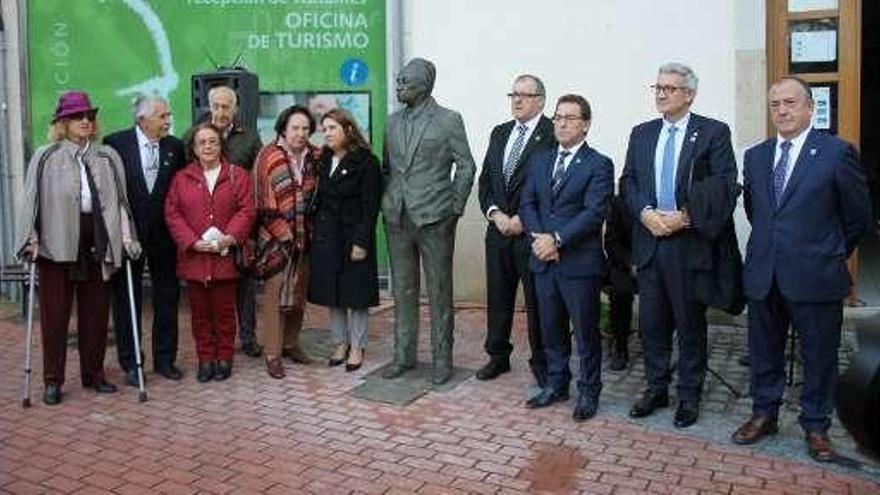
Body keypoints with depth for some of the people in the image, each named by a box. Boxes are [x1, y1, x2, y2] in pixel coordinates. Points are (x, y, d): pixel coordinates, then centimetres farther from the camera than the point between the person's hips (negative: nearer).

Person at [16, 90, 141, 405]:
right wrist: (32, 239, -3)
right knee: (54, 313, 2)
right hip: (57, 243, -2)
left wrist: (126, 236, 3)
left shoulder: (108, 157, 11)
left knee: (96, 311, 8)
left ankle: (93, 373, 21)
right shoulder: (45, 157, 4)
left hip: (98, 242, 2)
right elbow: (32, 200, 3)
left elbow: (119, 199, 10)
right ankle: (53, 380, 13)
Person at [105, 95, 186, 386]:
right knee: (126, 300, 6)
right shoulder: (116, 143, -6)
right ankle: (130, 364, 17)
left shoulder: (175, 146, 2)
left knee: (167, 299, 9)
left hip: (163, 234, 2)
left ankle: (165, 359, 22)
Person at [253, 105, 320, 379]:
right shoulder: (267, 157, -8)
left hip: (305, 237, 5)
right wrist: (286, 236, -12)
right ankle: (272, 353, 6)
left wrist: (309, 233, 4)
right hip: (277, 238, -4)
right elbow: (264, 204, -10)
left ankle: (291, 343, 27)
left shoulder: (315, 157, 4)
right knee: (276, 293, -2)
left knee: (299, 292, 12)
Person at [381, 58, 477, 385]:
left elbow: (466, 167, -2)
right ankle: (403, 355, 22)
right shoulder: (394, 121, 11)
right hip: (398, 219, 5)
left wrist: (455, 208, -4)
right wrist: (388, 203, 10)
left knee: (439, 291, 3)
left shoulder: (448, 121, -4)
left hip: (434, 219, -5)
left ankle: (442, 358, 13)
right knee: (403, 290, 11)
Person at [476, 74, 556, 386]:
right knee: (497, 297, 14)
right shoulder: (500, 133, 14)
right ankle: (498, 356, 27)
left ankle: (541, 362, 17)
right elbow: (485, 179, 13)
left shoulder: (553, 134, -7)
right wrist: (494, 213, -3)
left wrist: (523, 219, -15)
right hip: (498, 230, 6)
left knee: (537, 300, 4)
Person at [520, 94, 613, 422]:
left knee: (586, 332, 5)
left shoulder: (599, 165, -5)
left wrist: (556, 239, -21)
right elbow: (527, 204, 7)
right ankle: (556, 385, 30)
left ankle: (589, 392, 20)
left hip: (580, 263, -5)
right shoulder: (539, 161, 13)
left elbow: (593, 212, -15)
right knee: (550, 330, 15)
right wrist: (539, 237, -11)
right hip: (543, 261, 5)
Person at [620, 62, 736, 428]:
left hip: (690, 243, -4)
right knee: (651, 322, 11)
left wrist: (684, 217, -17)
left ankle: (689, 395, 20)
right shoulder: (641, 133, 12)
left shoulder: (713, 132, -2)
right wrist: (645, 213, -9)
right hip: (648, 243, 4)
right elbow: (628, 181, 9)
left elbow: (724, 186, -9)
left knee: (690, 324, 7)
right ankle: (656, 388, 26)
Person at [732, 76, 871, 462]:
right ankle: (764, 415, 30)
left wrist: (831, 253, 8)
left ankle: (816, 426, 25)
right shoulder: (755, 156, 8)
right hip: (763, 273, 4)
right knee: (764, 351, 14)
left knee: (819, 356, 9)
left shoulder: (837, 152, -7)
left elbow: (858, 215, 1)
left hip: (815, 275, -4)